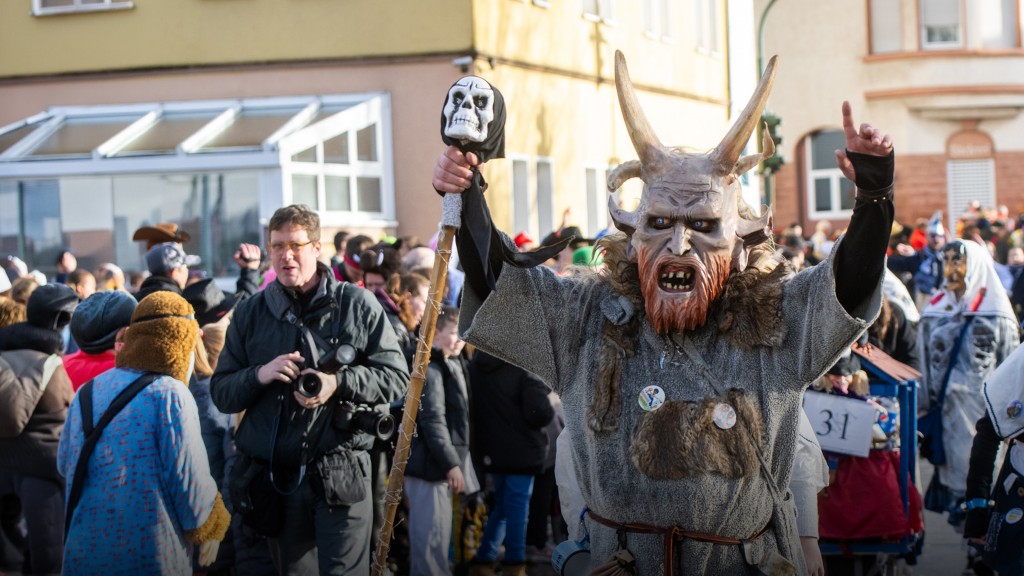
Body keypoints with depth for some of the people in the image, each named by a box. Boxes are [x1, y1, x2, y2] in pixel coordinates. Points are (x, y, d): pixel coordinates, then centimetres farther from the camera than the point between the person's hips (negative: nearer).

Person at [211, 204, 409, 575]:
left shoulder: (357, 305, 1)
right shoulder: (250, 314, 9)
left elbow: (396, 378, -2)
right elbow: (220, 394, 8)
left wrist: (339, 383, -18)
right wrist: (259, 376, -13)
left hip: (341, 475, -3)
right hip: (274, 473, 3)